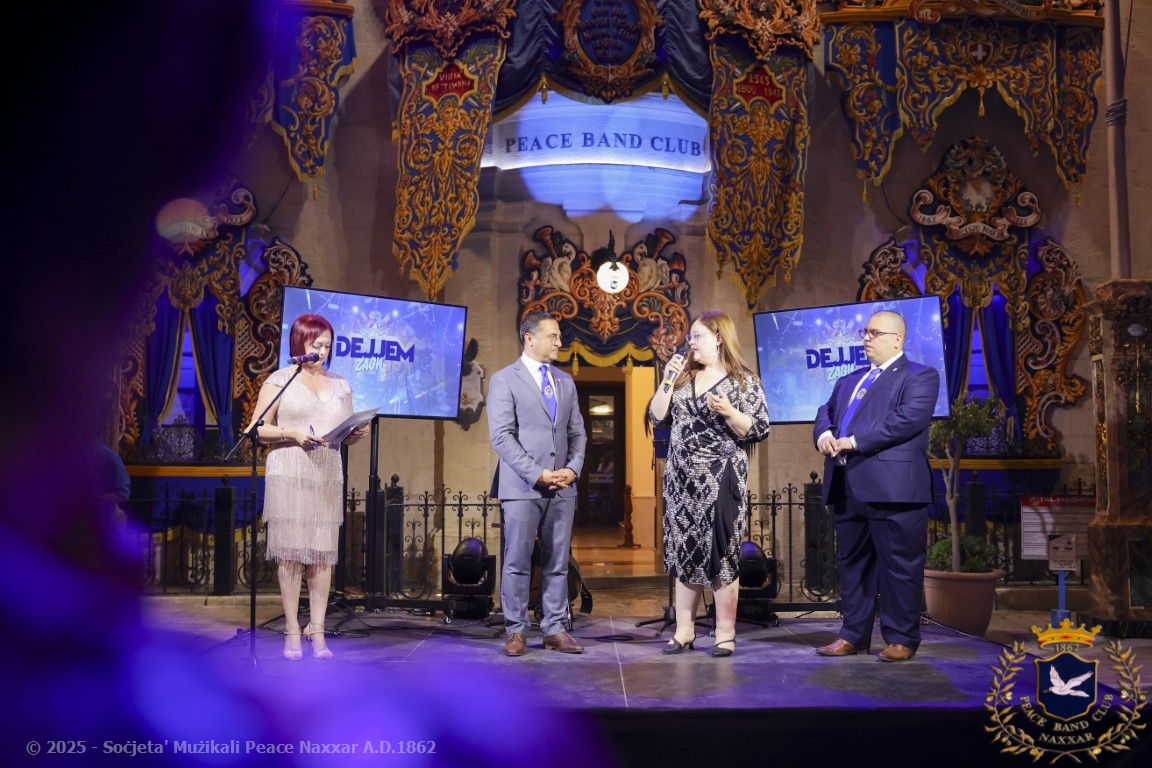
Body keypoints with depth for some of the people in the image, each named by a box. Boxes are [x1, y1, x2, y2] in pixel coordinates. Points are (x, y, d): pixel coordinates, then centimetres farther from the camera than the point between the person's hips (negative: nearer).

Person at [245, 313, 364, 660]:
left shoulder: (340, 385, 16)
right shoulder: (279, 380, 5)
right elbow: (258, 429, 0)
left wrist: (354, 435, -2)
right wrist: (292, 433, -15)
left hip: (328, 475, 3)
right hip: (288, 473, -3)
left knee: (323, 553, 0)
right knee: (290, 552, -4)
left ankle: (317, 630, 5)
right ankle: (292, 631, 2)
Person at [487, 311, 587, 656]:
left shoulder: (565, 381, 15)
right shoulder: (505, 380, -2)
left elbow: (578, 432, 15)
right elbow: (501, 436, -10)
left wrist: (573, 468, -3)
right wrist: (537, 474, -15)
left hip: (563, 486, 5)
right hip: (522, 486, -5)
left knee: (557, 562, 7)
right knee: (517, 562, 1)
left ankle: (554, 630, 14)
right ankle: (516, 631, 10)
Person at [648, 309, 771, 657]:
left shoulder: (743, 380, -3)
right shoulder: (684, 376, 12)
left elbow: (759, 430, -7)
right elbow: (657, 417, 7)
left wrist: (728, 412, -21)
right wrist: (668, 380, -2)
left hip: (719, 480, -5)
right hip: (682, 479, 5)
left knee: (720, 552, -3)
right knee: (684, 551, 8)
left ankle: (725, 634, 5)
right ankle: (684, 630, 15)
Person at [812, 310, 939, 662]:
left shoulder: (920, 377, 0)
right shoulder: (848, 381, 23)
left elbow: (907, 420, -15)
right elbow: (826, 412, 17)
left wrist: (855, 441, -17)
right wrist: (824, 434, -7)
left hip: (892, 488, -7)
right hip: (847, 488, 7)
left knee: (899, 566, -1)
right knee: (852, 563, 12)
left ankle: (901, 639, 10)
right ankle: (853, 635, 20)